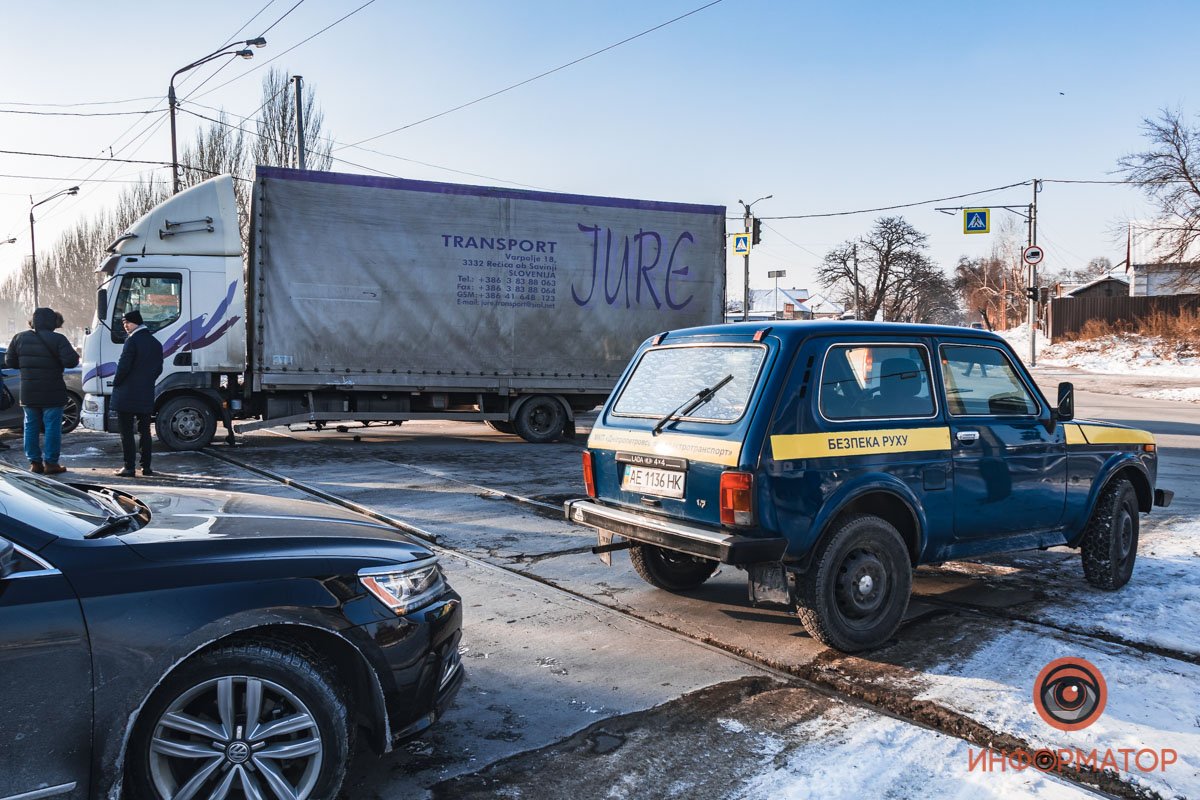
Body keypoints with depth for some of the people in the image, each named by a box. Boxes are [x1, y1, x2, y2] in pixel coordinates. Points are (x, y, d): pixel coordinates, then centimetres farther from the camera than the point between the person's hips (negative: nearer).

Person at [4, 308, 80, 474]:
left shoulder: (20, 338, 5)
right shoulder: (57, 339, -12)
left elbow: (9, 362, 10)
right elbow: (70, 361, -20)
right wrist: (74, 356, 1)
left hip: (28, 392, 5)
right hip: (52, 392, -4)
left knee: (31, 427, 13)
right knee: (52, 427, 1)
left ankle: (34, 462, 14)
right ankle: (50, 463, 1)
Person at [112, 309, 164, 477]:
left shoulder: (132, 340, -12)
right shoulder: (155, 343, 11)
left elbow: (123, 365, -16)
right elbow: (158, 368, 12)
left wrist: (116, 383, -3)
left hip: (127, 394, -6)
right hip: (147, 395, 6)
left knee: (126, 432, -1)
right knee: (144, 431, 12)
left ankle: (129, 468, -1)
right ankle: (146, 467, 12)